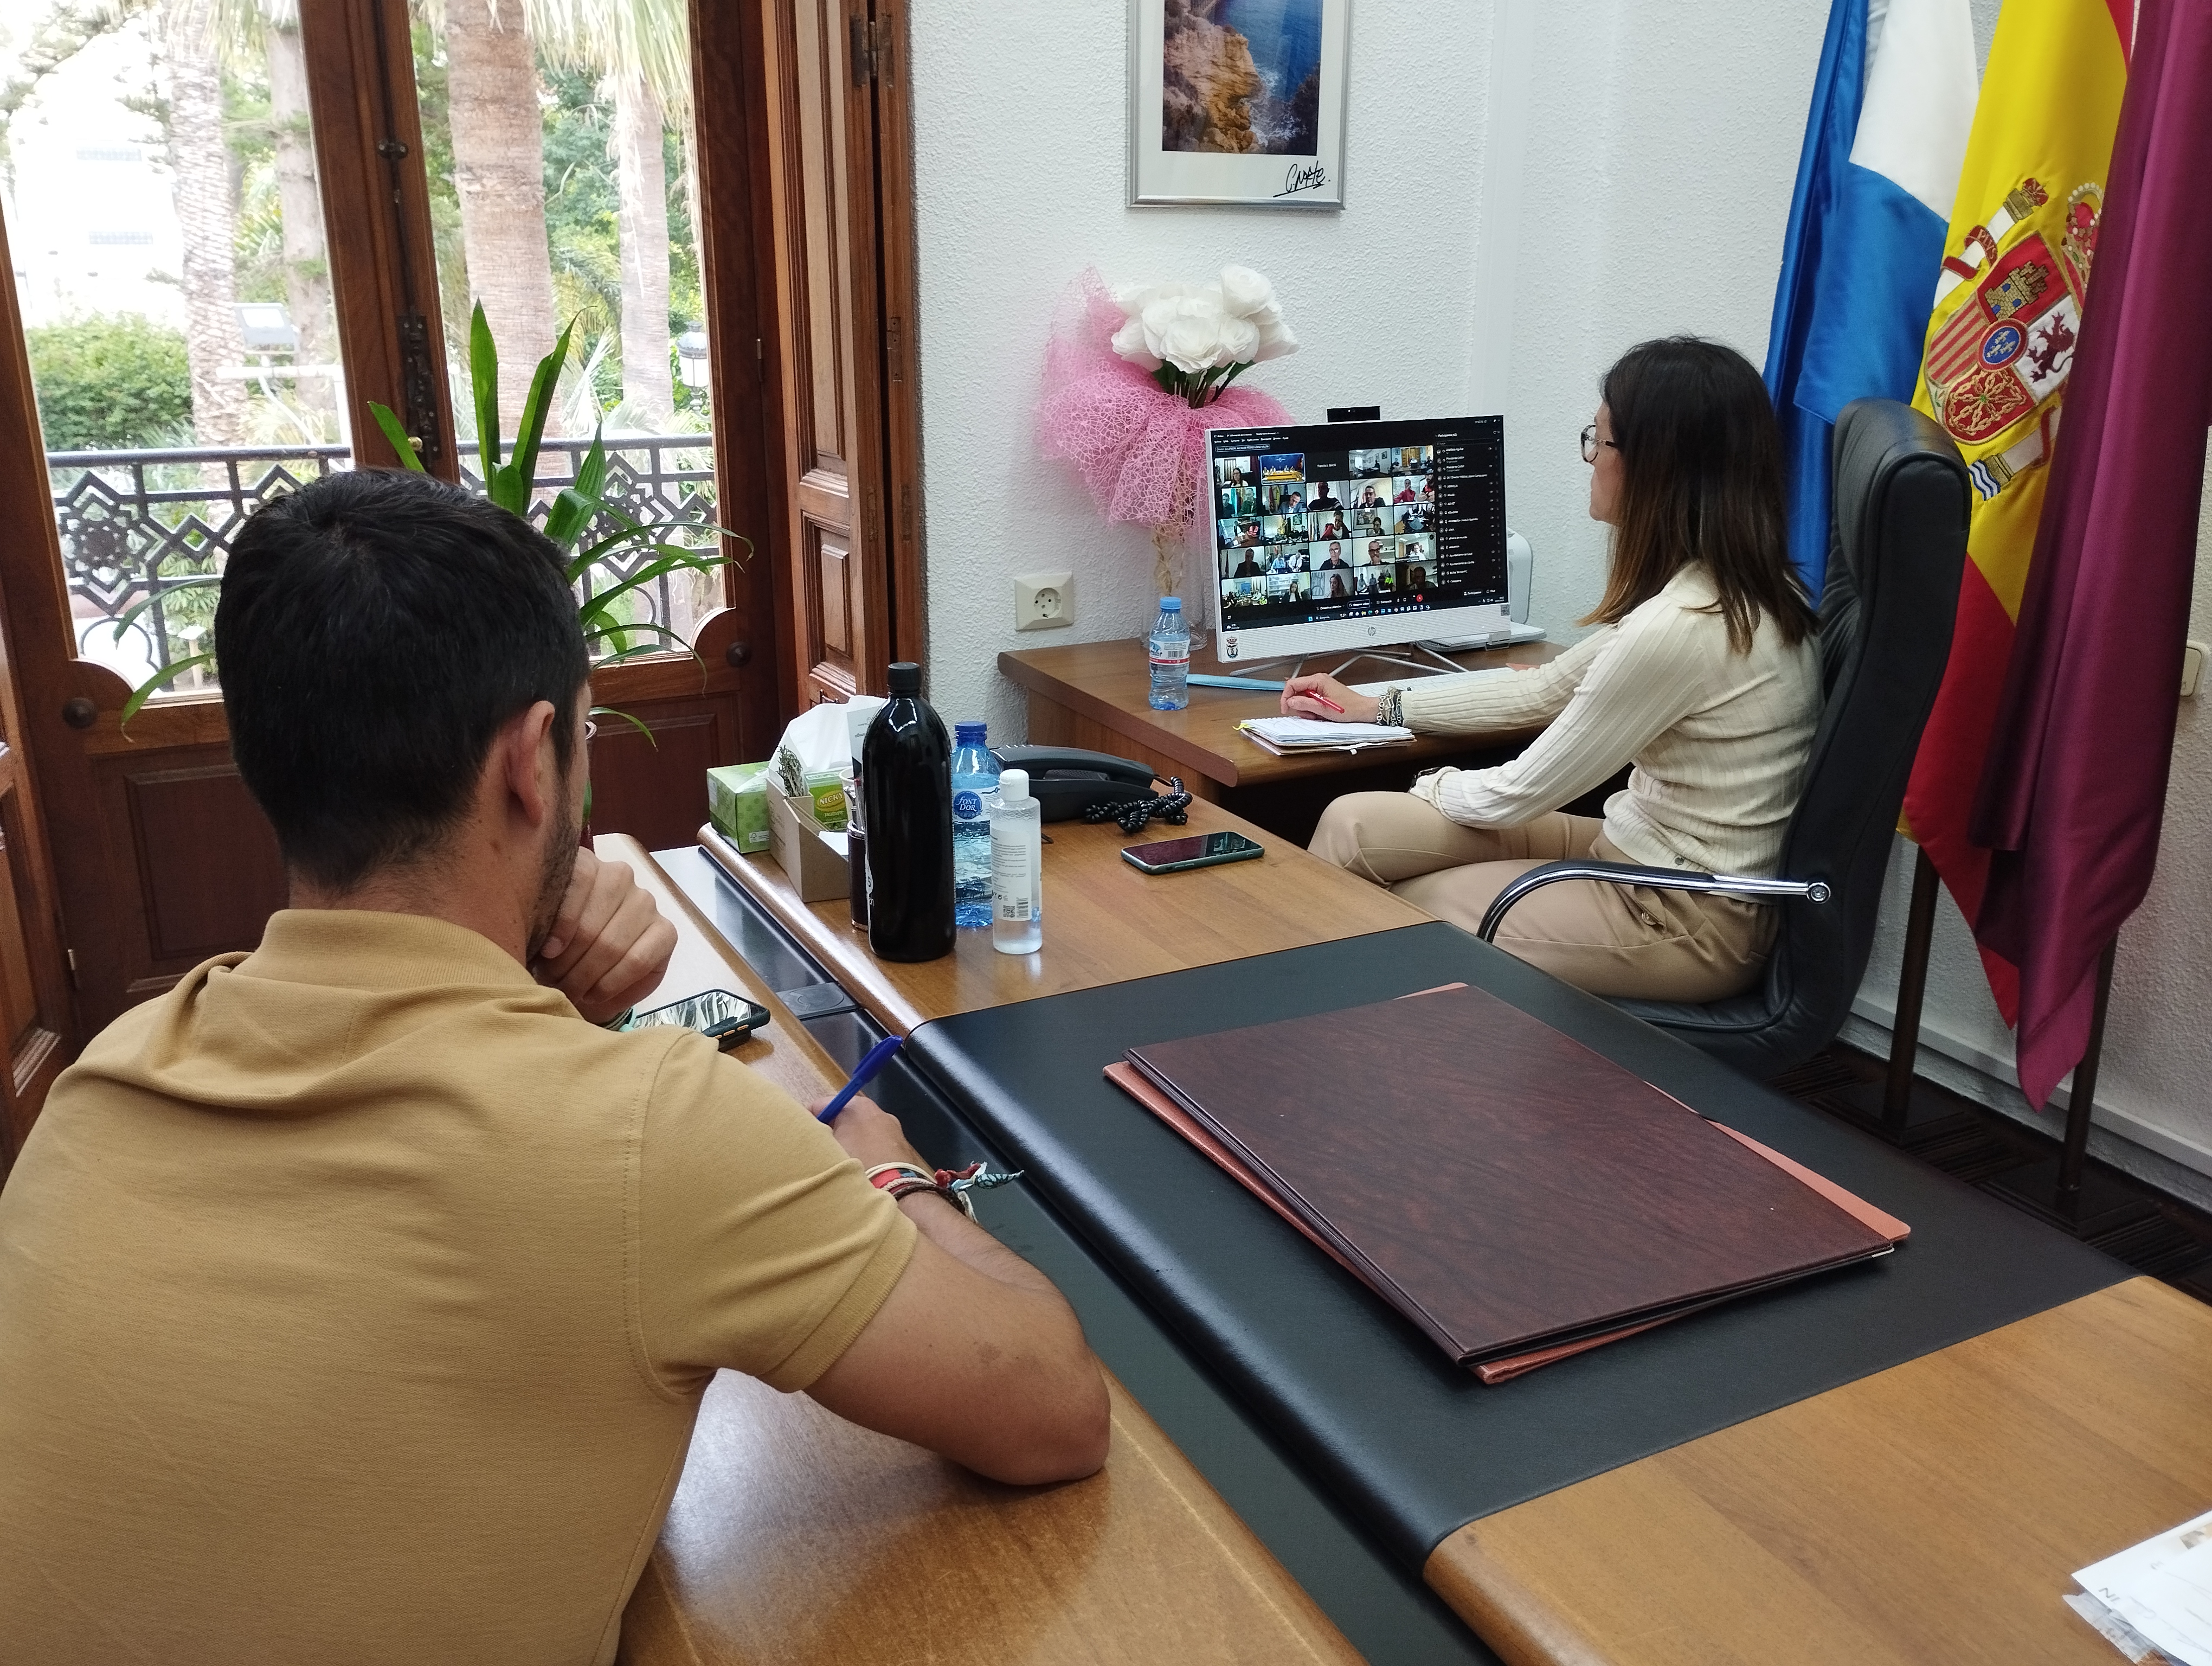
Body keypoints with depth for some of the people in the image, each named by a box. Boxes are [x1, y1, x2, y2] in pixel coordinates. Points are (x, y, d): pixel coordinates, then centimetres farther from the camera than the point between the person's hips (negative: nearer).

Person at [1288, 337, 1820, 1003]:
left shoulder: (1678, 628, -27)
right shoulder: (1741, 589, 3)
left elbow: (1520, 794, -16)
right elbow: (1547, 690, 13)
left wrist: (1432, 786, 6)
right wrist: (1376, 707, 18)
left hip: (1681, 923, -8)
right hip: (1643, 854, 8)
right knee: (1354, 823, 1)